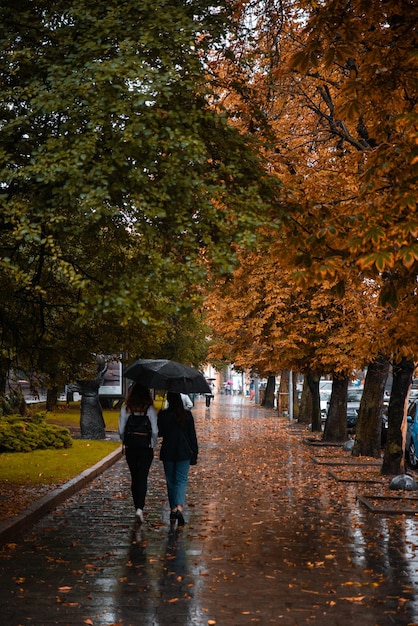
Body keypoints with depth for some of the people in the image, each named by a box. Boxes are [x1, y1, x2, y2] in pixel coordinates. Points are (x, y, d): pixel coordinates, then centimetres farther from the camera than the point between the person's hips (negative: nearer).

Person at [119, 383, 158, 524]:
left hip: (130, 449, 2)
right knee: (143, 479, 2)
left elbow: (121, 430, 0)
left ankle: (138, 508, 22)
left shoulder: (125, 409, -3)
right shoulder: (150, 409, -10)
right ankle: (140, 508, -13)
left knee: (134, 478, 15)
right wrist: (153, 444, 6)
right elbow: (155, 431, -10)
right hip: (146, 449, -2)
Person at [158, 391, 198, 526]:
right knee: (181, 480, 0)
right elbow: (192, 436, 0)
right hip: (184, 453, 0)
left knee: (170, 481, 13)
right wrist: (194, 454, 7)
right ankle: (179, 507, -22)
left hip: (167, 453, 0)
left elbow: (159, 433, 0)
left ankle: (173, 510, 17)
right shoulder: (187, 415, -3)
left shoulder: (163, 415, -7)